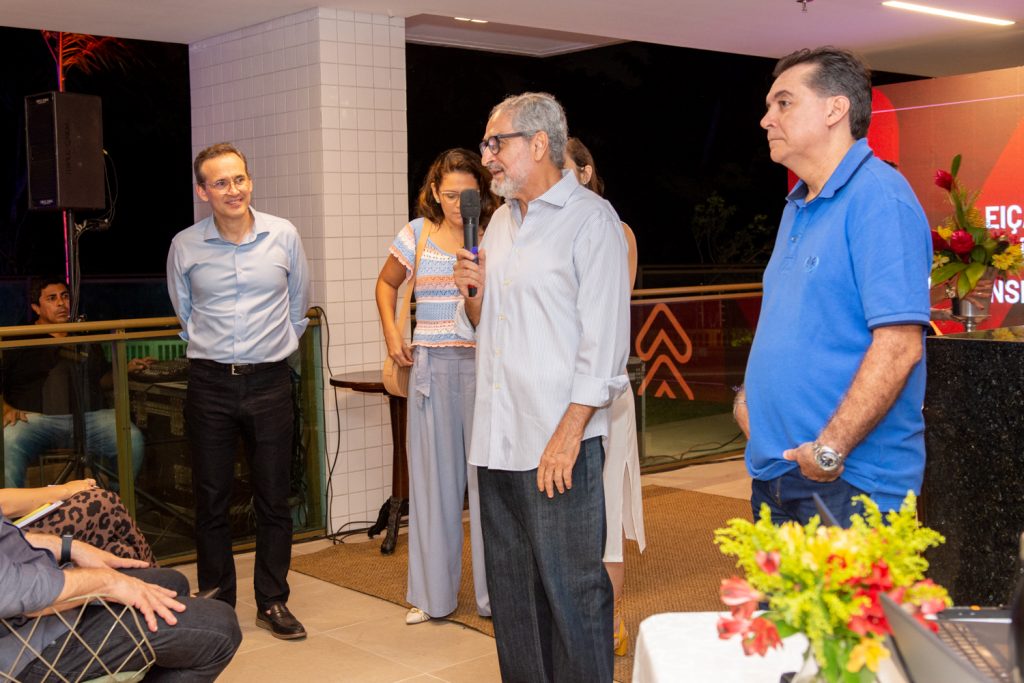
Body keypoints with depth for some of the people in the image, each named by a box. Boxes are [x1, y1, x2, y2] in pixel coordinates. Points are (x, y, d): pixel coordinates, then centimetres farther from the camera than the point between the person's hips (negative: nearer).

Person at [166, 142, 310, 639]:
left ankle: (272, 602, 18)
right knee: (211, 499, 7)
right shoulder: (185, 246, -2)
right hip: (210, 384, 0)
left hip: (269, 380, 0)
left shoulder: (283, 236, 0)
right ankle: (216, 603, 20)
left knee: (274, 498, 5)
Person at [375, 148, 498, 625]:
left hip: (485, 363, -2)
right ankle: (433, 593, 19)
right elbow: (387, 284, 20)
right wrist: (391, 335, 9)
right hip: (433, 366, 2)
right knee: (434, 475, 8)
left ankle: (495, 591, 14)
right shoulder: (417, 235, 5)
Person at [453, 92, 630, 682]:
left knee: (571, 588, -1)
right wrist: (474, 293, 1)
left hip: (559, 441, -7)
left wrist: (568, 434, -18)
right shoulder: (501, 220, 17)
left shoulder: (591, 219, -6)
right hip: (498, 436, 8)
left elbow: (604, 341, -13)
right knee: (511, 588, 15)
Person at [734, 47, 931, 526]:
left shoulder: (879, 197, -15)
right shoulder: (798, 207, 14)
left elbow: (899, 345, -22)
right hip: (778, 471, 9)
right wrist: (749, 398, 8)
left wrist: (831, 450, -22)